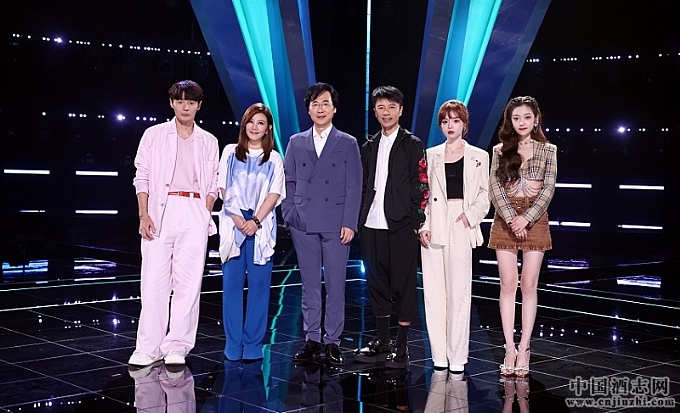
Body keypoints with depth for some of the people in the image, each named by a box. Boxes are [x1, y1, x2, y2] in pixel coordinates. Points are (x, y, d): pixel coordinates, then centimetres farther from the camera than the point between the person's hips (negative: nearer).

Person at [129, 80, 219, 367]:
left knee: (188, 281, -1)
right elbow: (142, 177, 5)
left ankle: (177, 346, 5)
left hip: (195, 213, 2)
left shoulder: (209, 142, 14)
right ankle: (148, 347, 1)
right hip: (160, 211, -1)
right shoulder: (154, 135, 9)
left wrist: (205, 215, 0)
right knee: (154, 280, -5)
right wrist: (144, 215, -5)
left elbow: (213, 184, 14)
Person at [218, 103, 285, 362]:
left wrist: (256, 221, -12)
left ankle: (253, 345, 5)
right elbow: (223, 189, 5)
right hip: (232, 224, 0)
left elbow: (275, 194, 1)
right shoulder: (231, 153, 10)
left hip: (261, 227, 0)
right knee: (232, 283, 0)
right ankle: (233, 344, 5)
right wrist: (237, 218, -8)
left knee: (259, 285, -1)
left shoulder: (273, 160, 9)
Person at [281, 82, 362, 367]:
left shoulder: (348, 144, 5)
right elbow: (288, 183, 12)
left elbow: (354, 187, 1)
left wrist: (349, 223, -7)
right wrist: (288, 216, 2)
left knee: (335, 285, 0)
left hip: (336, 224, -2)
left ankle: (333, 342, 7)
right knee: (309, 285, 7)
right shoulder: (296, 143, 11)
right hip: (303, 225, 2)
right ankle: (312, 340, 14)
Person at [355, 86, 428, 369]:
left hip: (401, 225, -5)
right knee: (376, 282, 10)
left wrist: (419, 223, -10)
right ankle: (382, 342, 21)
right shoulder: (369, 147, 16)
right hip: (372, 225, 5)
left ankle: (401, 347, 5)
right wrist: (359, 221, 8)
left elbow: (421, 186, -3)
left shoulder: (413, 145, 1)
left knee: (404, 284, -1)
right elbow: (363, 187, 16)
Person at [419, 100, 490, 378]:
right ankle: (439, 356, 8)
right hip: (434, 227, 2)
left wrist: (470, 215, -9)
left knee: (459, 292, -4)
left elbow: (485, 195, 8)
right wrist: (422, 225, -3)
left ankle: (457, 358, 1)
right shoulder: (431, 155, 12)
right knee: (434, 291, 1)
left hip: (461, 229, -2)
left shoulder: (479, 157, 8)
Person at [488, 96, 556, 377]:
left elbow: (548, 189, -2)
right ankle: (510, 348, 3)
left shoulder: (548, 150, 5)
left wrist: (526, 218, -13)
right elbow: (495, 187, -1)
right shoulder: (500, 151, 7)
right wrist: (512, 219, -14)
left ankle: (523, 349, 4)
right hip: (505, 222, 1)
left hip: (535, 221, -1)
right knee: (508, 285, -1)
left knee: (529, 286, 0)